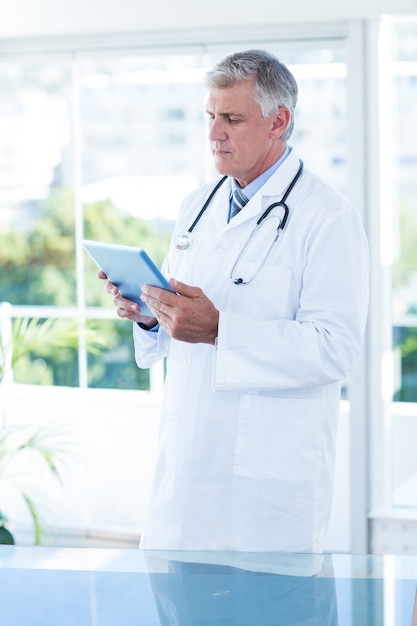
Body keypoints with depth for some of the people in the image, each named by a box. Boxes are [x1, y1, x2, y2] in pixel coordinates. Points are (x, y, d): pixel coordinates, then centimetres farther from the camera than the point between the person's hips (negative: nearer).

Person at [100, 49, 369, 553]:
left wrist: (219, 330, -26)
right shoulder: (198, 207, 14)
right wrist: (148, 315, -3)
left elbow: (337, 347, -19)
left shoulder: (328, 218, -9)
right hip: (187, 456, 6)